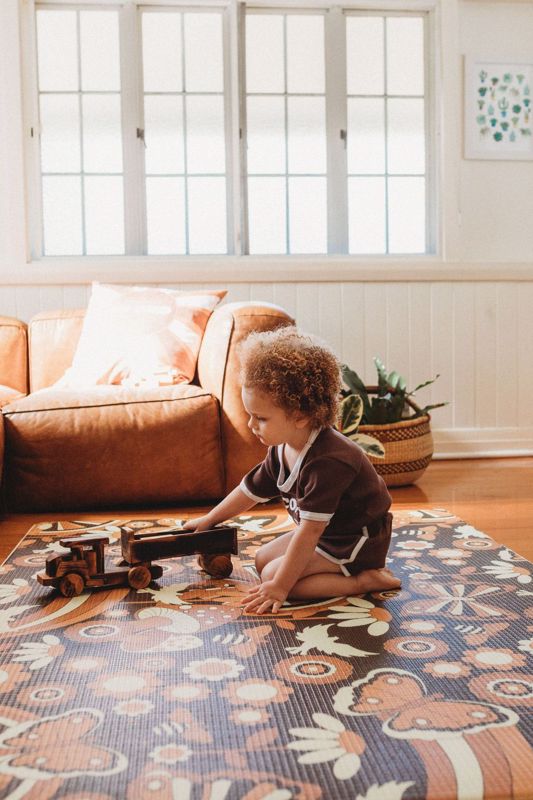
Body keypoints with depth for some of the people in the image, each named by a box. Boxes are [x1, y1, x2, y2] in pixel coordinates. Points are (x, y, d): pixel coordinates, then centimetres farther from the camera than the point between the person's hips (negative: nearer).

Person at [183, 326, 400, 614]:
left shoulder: (326, 462, -33)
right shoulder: (282, 449, -4)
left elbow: (309, 531, -33)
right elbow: (251, 490, 12)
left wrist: (280, 585, -29)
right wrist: (208, 520, 19)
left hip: (358, 543, -10)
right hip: (324, 532, 10)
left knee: (272, 575, -16)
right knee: (263, 560, 13)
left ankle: (365, 580, -13)